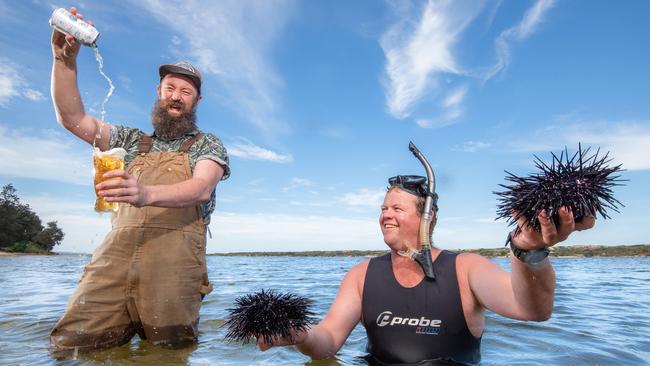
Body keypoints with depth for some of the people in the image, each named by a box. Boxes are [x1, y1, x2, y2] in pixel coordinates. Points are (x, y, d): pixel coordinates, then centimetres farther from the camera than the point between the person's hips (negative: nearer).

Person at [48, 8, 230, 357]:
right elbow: (72, 118, 16)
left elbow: (201, 188, -9)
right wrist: (64, 59, 2)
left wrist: (148, 193, -29)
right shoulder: (134, 140, 25)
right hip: (116, 248, 4)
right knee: (68, 346, -6)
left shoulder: (207, 144, 10)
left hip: (174, 253, -3)